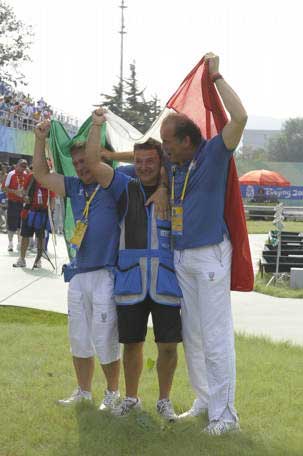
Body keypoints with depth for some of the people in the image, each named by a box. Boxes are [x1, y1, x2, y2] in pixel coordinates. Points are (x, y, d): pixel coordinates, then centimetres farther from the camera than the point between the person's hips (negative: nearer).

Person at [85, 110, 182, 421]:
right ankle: (130, 398, 26)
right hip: (130, 282, 1)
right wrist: (96, 125, -3)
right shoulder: (126, 189, 7)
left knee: (168, 345, 2)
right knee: (132, 343, 9)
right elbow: (93, 162, 1)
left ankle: (164, 400, 19)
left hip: (167, 283, -1)